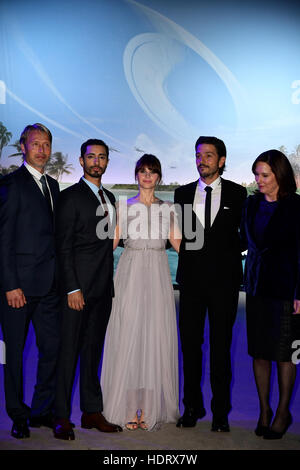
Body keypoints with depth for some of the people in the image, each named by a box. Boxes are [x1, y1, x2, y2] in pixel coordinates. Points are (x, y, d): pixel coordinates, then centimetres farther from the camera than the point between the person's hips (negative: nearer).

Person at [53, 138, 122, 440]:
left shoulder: (109, 198, 17)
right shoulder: (70, 196, -4)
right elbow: (64, 246, -10)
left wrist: (109, 282, 10)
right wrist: (72, 288, -15)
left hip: (103, 288, 6)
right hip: (79, 287, -6)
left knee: (93, 350, 12)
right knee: (69, 351, 0)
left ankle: (92, 412, 22)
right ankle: (62, 418, 11)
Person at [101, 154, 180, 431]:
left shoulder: (167, 208, 13)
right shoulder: (124, 206, 8)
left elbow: (177, 242, 11)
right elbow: (111, 241, 5)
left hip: (157, 275, 2)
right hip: (130, 274, -1)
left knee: (155, 336, 0)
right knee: (128, 336, -3)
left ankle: (150, 408, 9)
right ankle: (129, 409, 6)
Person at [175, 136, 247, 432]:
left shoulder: (237, 193, 4)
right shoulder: (183, 193, 9)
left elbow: (243, 233, 8)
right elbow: (178, 234, 13)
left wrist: (231, 254, -4)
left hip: (224, 279, -2)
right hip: (192, 279, 2)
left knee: (221, 346, 5)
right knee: (190, 344, 7)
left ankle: (221, 412, 18)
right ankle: (193, 407, 22)